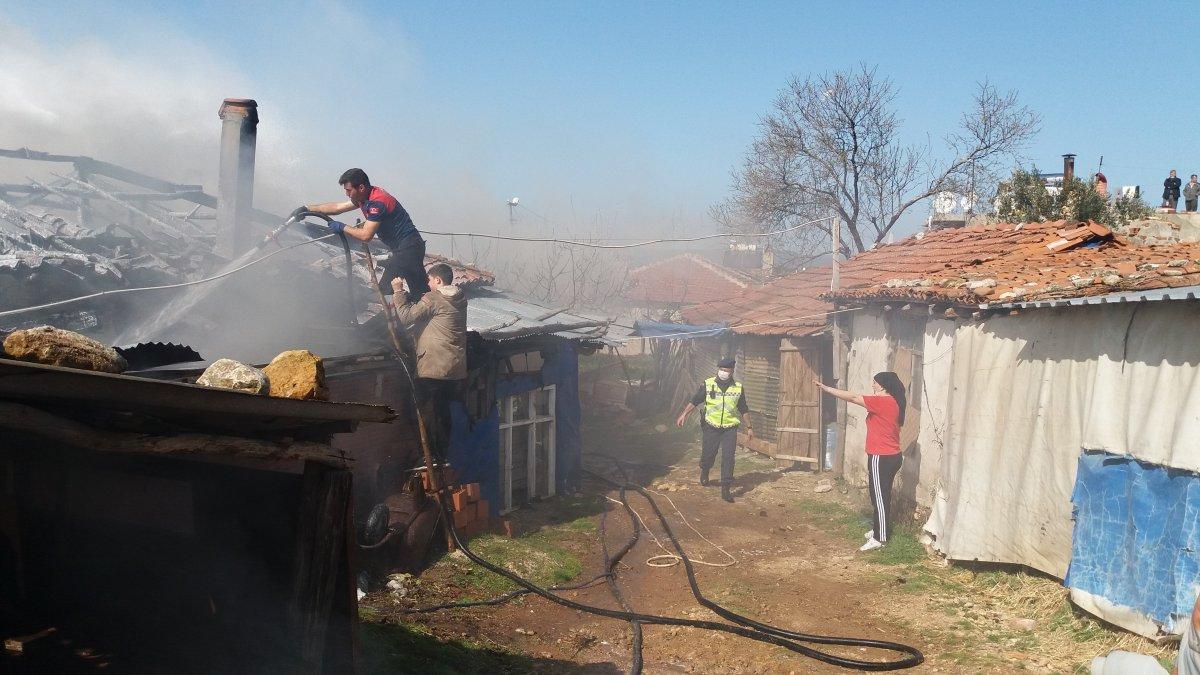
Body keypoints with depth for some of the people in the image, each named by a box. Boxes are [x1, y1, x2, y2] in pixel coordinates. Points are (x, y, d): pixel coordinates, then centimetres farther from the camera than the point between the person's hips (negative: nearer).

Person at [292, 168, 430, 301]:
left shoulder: (377, 202, -21)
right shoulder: (365, 197, 9)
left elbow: (366, 235, -22)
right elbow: (337, 207, 18)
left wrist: (341, 227, -8)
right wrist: (306, 208, 17)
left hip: (407, 248, -10)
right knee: (422, 293, 11)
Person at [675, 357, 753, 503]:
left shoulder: (738, 388, 4)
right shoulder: (708, 384, -2)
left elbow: (744, 410, 13)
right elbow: (694, 401, -1)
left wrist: (748, 427, 14)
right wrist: (684, 414, -11)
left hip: (730, 428, 1)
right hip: (711, 427, 0)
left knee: (728, 457, -9)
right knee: (708, 454, 6)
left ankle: (725, 489, -5)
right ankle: (704, 472, 41)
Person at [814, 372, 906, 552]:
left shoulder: (882, 401, -19)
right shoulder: (892, 402, 9)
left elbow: (852, 398, -18)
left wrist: (825, 388, -15)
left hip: (881, 458, -10)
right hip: (891, 456, 10)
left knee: (879, 497, -4)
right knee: (881, 495, 19)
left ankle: (880, 538, 1)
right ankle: (881, 530, 30)